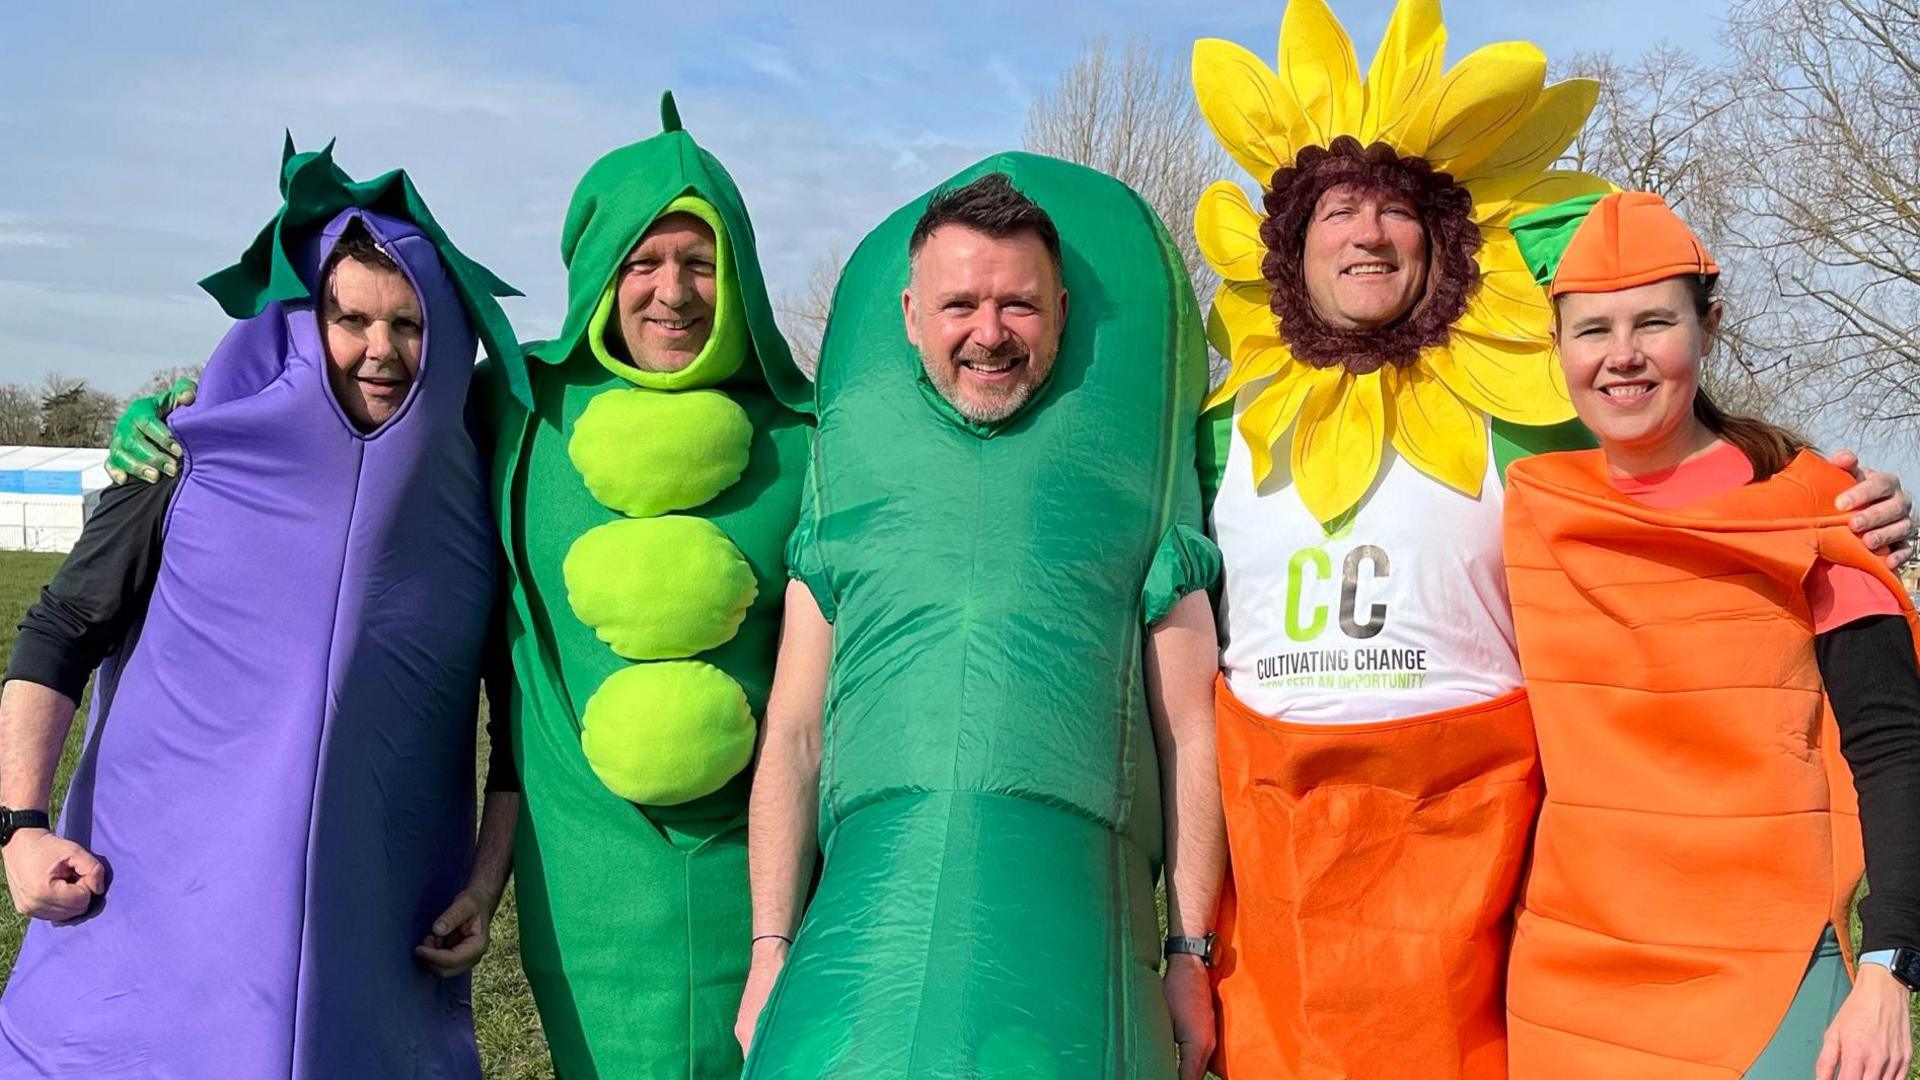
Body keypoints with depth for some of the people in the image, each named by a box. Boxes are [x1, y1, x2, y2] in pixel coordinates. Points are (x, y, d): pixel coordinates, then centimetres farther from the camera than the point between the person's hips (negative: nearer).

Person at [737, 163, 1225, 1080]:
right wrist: (770, 951, 6)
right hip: (876, 891, 1)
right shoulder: (856, 472, 15)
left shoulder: (1123, 481, 12)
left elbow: (1188, 738, 9)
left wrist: (1190, 953, 4)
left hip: (1071, 893, -1)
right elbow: (794, 736, 12)